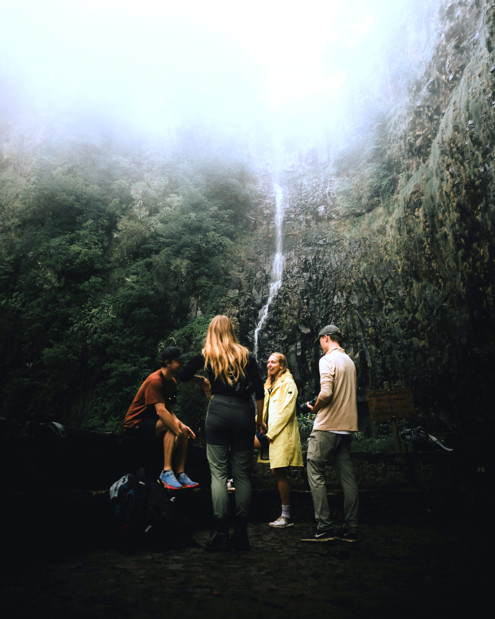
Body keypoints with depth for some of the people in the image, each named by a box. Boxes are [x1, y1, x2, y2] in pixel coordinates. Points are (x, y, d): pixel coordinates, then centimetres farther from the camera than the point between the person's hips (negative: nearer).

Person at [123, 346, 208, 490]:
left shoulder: (172, 381, 6)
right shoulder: (155, 381, -23)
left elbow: (169, 410, 7)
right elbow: (161, 411, -30)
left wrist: (181, 425, -9)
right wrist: (178, 431, -30)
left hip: (150, 422, 9)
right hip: (136, 423, -9)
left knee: (183, 430, -8)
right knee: (171, 427, -28)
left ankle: (180, 473, -9)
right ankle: (167, 472, -27)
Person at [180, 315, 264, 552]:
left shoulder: (206, 355, 7)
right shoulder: (246, 355, 9)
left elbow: (183, 376, 16)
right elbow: (259, 390, 3)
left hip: (218, 412, -1)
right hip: (243, 414, 2)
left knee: (218, 473, 2)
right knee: (242, 474, 7)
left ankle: (220, 533, 1)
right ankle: (241, 533, 11)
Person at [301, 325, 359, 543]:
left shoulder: (327, 360, -10)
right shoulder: (349, 361, 14)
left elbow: (326, 392, -22)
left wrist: (314, 408, -4)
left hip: (327, 426, -8)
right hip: (346, 426, 8)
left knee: (315, 473, -1)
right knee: (347, 478, 9)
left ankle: (324, 527, -1)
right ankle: (350, 529, 13)